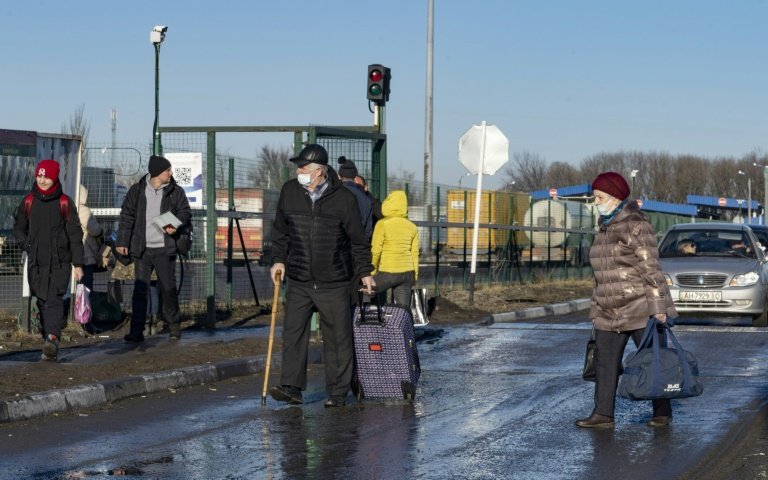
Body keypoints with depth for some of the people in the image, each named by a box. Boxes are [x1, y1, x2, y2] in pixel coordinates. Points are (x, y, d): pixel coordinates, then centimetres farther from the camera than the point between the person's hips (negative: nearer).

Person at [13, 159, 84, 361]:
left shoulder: (64, 202, -2)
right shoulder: (29, 202, 7)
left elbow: (75, 234, -1)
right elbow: (18, 228, 20)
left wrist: (78, 264, -4)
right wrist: (28, 246, 5)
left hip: (59, 262, -4)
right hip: (36, 264, 4)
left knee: (54, 300, -18)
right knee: (42, 302, 8)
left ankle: (52, 338, -34)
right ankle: (50, 345, 18)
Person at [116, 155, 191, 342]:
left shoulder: (175, 192, 4)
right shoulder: (137, 190, 5)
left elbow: (185, 212, 6)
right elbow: (126, 216, 7)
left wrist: (176, 226, -15)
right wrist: (122, 242, 1)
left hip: (164, 249, 0)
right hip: (142, 249, 0)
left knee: (168, 288, 4)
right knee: (140, 289, -3)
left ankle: (174, 326, 19)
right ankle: (136, 330, -1)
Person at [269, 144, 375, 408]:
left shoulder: (343, 198, -6)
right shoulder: (289, 191, 3)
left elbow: (358, 239, 3)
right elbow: (280, 230, 15)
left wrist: (364, 271, 4)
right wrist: (279, 259, 7)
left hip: (334, 282, -2)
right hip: (298, 280, 2)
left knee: (338, 338, 3)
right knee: (293, 333, -6)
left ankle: (337, 393, 10)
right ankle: (291, 387, -5)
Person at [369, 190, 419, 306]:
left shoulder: (382, 224, -9)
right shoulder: (412, 227, 7)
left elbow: (376, 250, -10)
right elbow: (415, 253, 10)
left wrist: (372, 270, 0)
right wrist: (415, 276, 17)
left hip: (387, 273, -5)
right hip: (407, 273, 5)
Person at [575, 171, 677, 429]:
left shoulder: (636, 225, -12)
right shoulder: (604, 228, 14)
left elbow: (651, 268, -16)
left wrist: (658, 306, -20)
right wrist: (596, 310, 18)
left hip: (639, 308, -8)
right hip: (610, 312, 8)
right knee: (606, 363, 3)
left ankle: (662, 413, 11)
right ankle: (603, 414, 5)